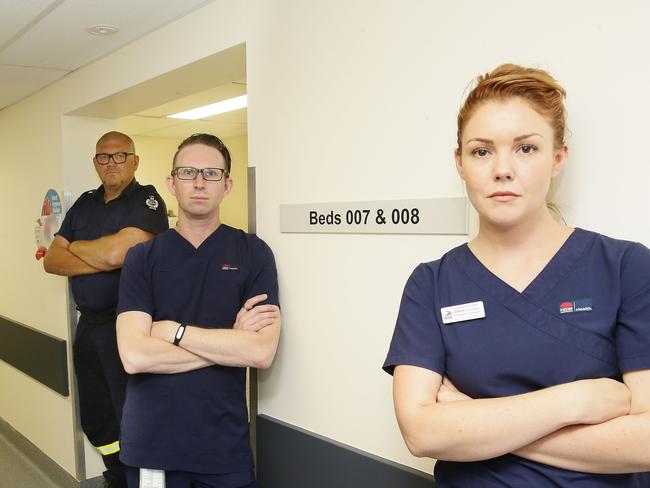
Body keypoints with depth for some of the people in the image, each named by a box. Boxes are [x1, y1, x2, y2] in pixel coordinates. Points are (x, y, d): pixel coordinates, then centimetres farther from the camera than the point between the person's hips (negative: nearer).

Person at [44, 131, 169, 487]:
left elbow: (116, 252, -23)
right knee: (95, 421, 19)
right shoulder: (84, 204, 12)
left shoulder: (147, 200, -9)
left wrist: (73, 246, -3)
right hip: (88, 325, 8)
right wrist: (100, 261, -12)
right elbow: (51, 260, 5)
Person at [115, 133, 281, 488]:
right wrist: (231, 341, -15)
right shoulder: (143, 257, -3)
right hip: (151, 443, 1)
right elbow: (134, 355, -15)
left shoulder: (252, 252, -5)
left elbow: (262, 351, -15)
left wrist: (174, 330, -14)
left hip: (225, 443, 0)